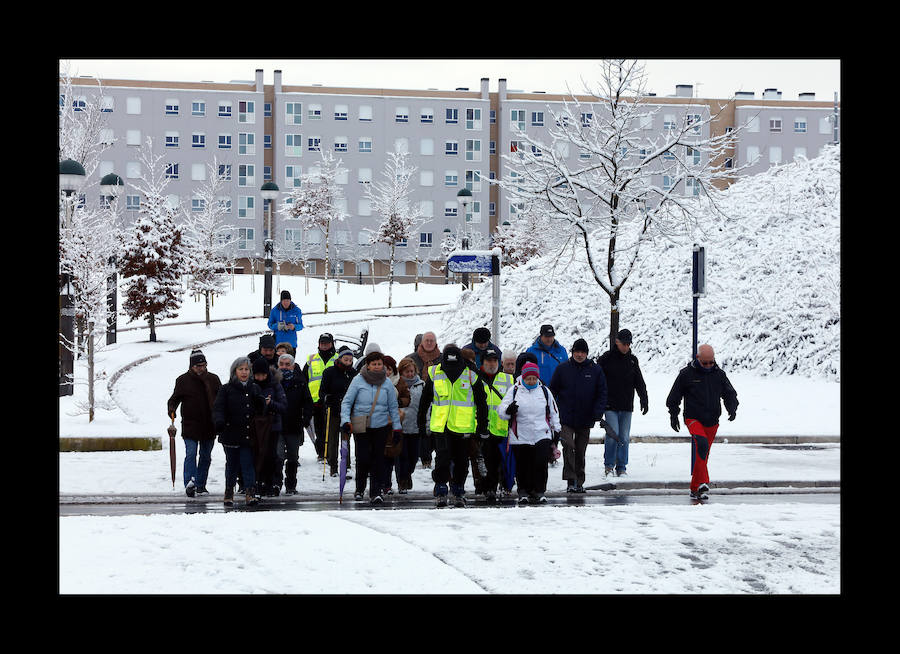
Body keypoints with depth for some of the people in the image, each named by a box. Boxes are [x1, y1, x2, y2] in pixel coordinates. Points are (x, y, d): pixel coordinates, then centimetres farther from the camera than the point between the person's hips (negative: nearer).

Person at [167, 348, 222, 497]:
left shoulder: (213, 379, 7)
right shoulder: (183, 380, 1)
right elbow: (175, 398, 6)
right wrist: (171, 408, -16)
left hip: (209, 426, 3)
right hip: (190, 425, -3)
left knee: (206, 456, 10)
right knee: (191, 454, -15)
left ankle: (201, 486, 19)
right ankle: (190, 482, -24)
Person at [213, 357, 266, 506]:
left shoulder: (255, 388, 11)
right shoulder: (226, 389, 0)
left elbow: (261, 411, 14)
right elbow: (218, 408, -9)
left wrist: (260, 403, -9)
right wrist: (219, 421, -29)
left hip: (248, 435, 1)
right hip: (231, 435, -1)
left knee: (248, 463, -6)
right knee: (232, 464, 8)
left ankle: (250, 492, -7)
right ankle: (229, 492, 20)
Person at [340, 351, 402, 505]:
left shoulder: (387, 383, 3)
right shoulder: (358, 380, -4)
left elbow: (393, 406, 12)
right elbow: (346, 402, 0)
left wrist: (397, 427, 11)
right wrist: (346, 420, -12)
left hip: (381, 426, 2)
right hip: (361, 427, -2)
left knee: (378, 458, 0)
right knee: (363, 458, -6)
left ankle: (376, 492, 5)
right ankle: (360, 489, 16)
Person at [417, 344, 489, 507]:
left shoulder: (471, 376, -2)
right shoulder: (434, 374, 1)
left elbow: (481, 402, 6)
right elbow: (425, 400, 13)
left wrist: (483, 426, 4)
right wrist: (421, 422, 15)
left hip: (463, 427, 0)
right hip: (440, 426, 0)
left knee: (461, 461, 8)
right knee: (442, 459, -11)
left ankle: (458, 491, 23)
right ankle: (441, 490, -1)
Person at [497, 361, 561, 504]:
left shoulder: (544, 391, 9)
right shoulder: (514, 390, 3)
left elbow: (553, 412, 19)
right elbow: (501, 411, -2)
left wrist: (557, 430, 15)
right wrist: (508, 410, -24)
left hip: (542, 435, 1)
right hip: (520, 437, -1)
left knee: (541, 463, -12)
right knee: (522, 466, 3)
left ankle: (538, 492, -1)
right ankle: (523, 492, 18)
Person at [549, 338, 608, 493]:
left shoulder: (595, 370, 2)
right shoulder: (562, 368, 1)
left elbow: (602, 393, 4)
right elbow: (553, 391, 6)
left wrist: (598, 413, -8)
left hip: (585, 420, 2)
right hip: (566, 418, -2)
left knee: (580, 451, 9)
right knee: (568, 446, -16)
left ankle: (579, 482, 18)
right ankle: (570, 480, -17)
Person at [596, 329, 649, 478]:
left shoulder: (632, 360, 10)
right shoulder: (606, 358, -2)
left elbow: (640, 382, 13)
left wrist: (644, 400, 3)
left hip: (626, 407, 4)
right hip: (610, 406, -4)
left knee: (624, 437, 4)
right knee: (613, 434, -12)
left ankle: (621, 467, 12)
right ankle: (609, 464, 4)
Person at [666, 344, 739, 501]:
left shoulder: (719, 374, 7)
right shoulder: (687, 374, -2)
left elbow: (730, 394, 12)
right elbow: (674, 397, 6)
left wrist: (732, 408, -7)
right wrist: (673, 415, 3)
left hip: (712, 422, 4)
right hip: (693, 419, -4)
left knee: (703, 455, 8)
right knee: (701, 443, -28)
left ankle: (695, 489, 18)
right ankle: (702, 482, -32)